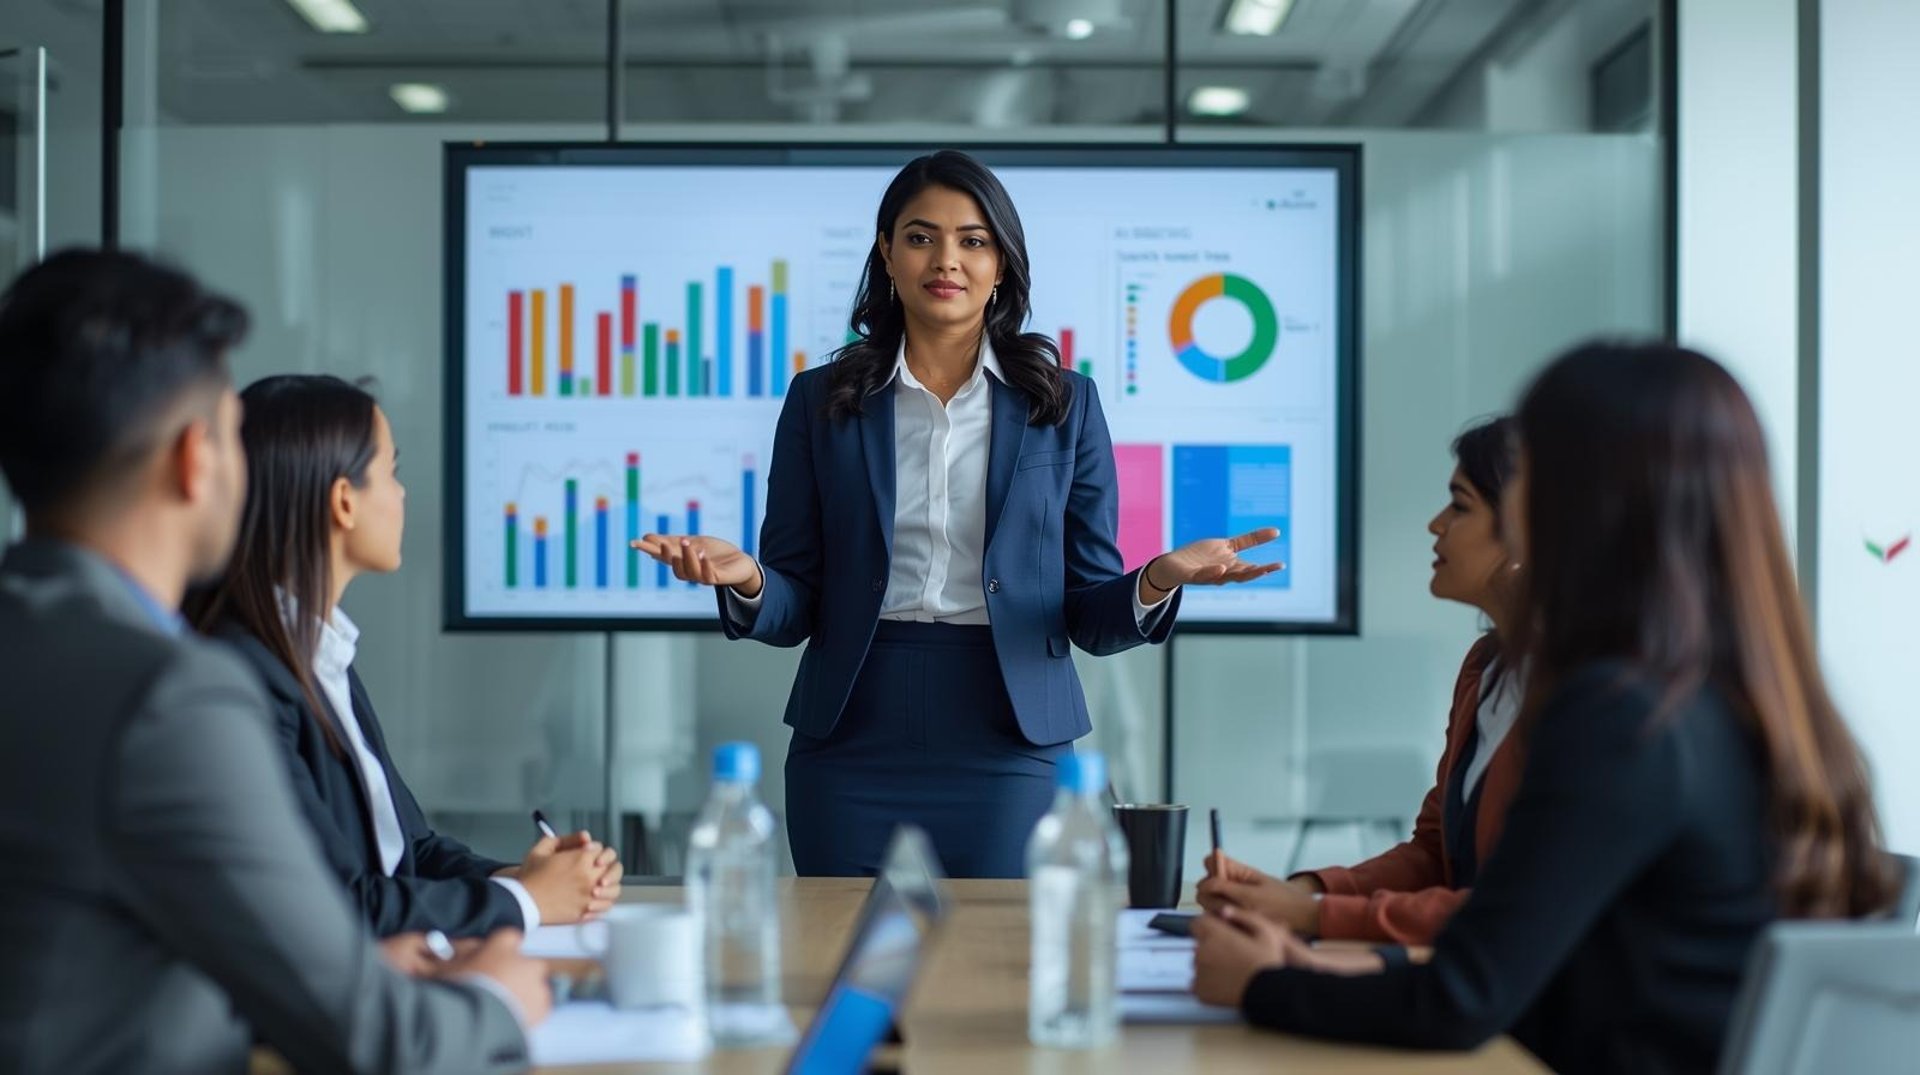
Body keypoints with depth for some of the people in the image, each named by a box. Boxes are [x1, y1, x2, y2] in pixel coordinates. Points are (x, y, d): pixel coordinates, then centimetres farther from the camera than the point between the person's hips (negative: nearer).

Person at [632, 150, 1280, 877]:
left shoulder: (1062, 404, 5)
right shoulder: (823, 400, 5)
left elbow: (1091, 618, 4)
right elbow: (793, 610, 4)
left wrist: (1158, 581, -17)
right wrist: (745, 580, -17)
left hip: (1007, 746, 0)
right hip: (853, 742, 1)